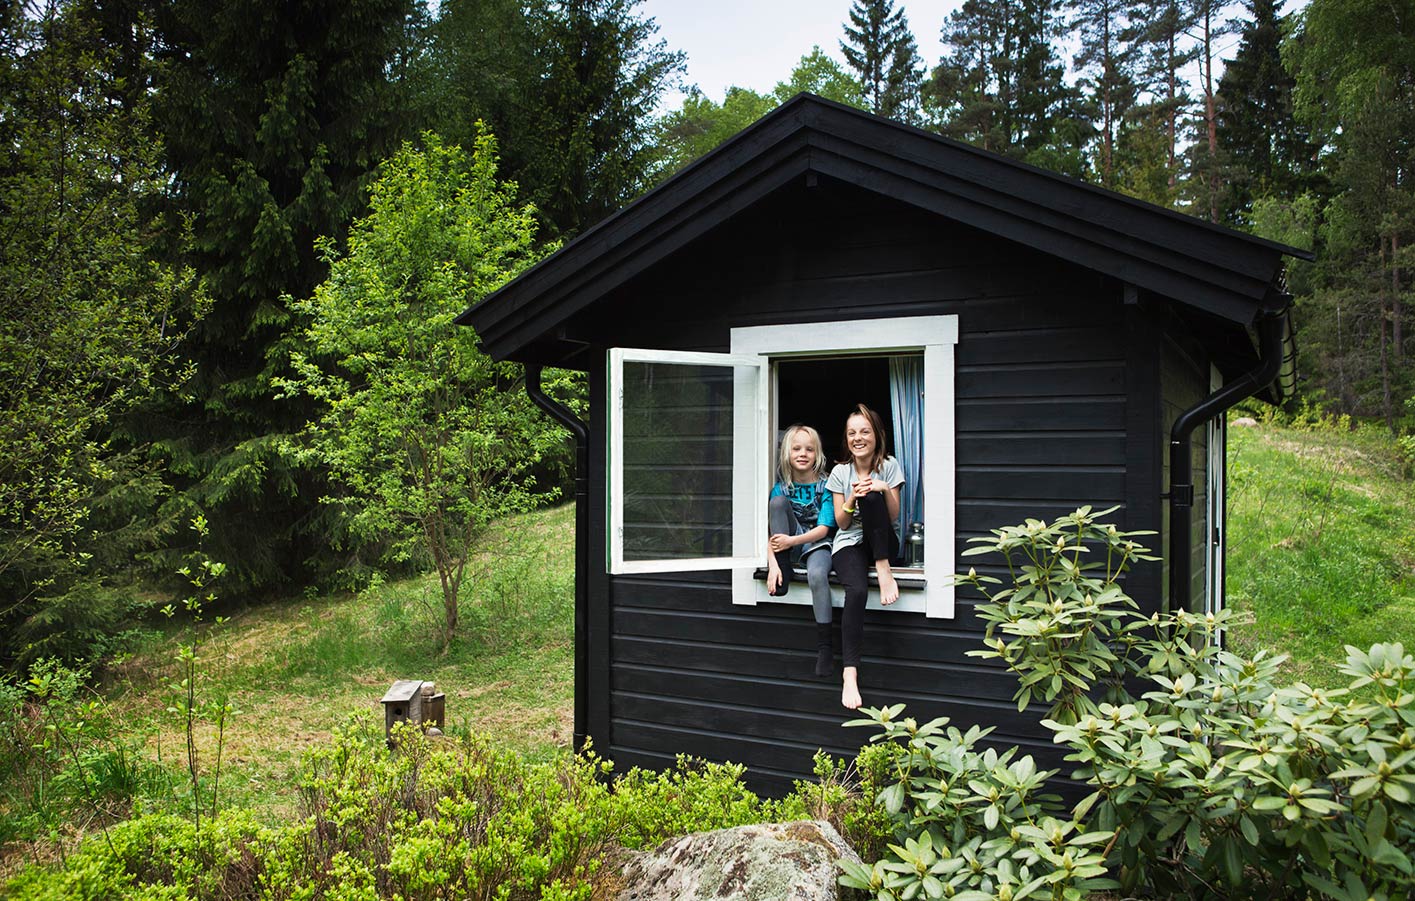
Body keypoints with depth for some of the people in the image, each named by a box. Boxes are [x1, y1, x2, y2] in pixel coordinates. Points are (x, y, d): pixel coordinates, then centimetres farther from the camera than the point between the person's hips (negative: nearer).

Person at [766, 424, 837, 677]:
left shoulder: (825, 485, -6)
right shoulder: (782, 487, 0)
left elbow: (824, 528, -12)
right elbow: (771, 529, -7)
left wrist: (792, 541, -25)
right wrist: (773, 563, -23)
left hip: (817, 543, -3)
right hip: (788, 545, 3)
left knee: (816, 575, -37)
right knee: (778, 501, -20)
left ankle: (824, 648, -32)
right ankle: (783, 572, -21)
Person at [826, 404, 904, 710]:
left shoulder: (890, 465, 1)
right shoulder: (840, 472, 3)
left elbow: (893, 517, -2)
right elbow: (842, 523, 3)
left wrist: (886, 489, -20)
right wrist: (851, 499, -17)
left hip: (884, 543, 0)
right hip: (850, 543, 0)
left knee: (871, 496, -30)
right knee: (857, 591, -33)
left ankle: (884, 570, -27)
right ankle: (850, 673, -38)